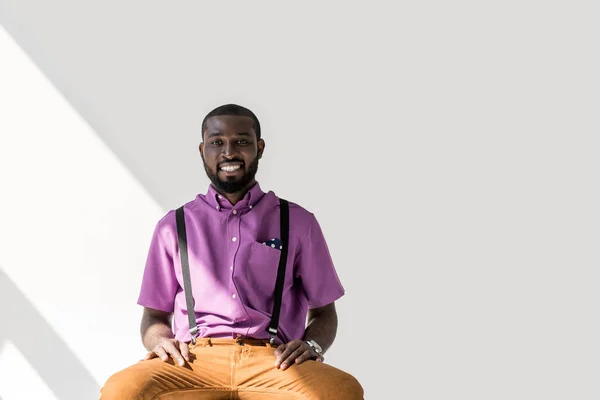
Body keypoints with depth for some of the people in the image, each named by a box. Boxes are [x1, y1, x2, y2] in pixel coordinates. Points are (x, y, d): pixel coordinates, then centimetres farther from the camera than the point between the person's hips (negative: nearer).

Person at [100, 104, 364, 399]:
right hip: (195, 360, 0)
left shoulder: (298, 223, 17)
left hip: (273, 362, 0)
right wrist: (160, 341, -4)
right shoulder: (174, 226, 19)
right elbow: (155, 315, 20)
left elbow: (324, 312, 18)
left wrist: (311, 344, -5)